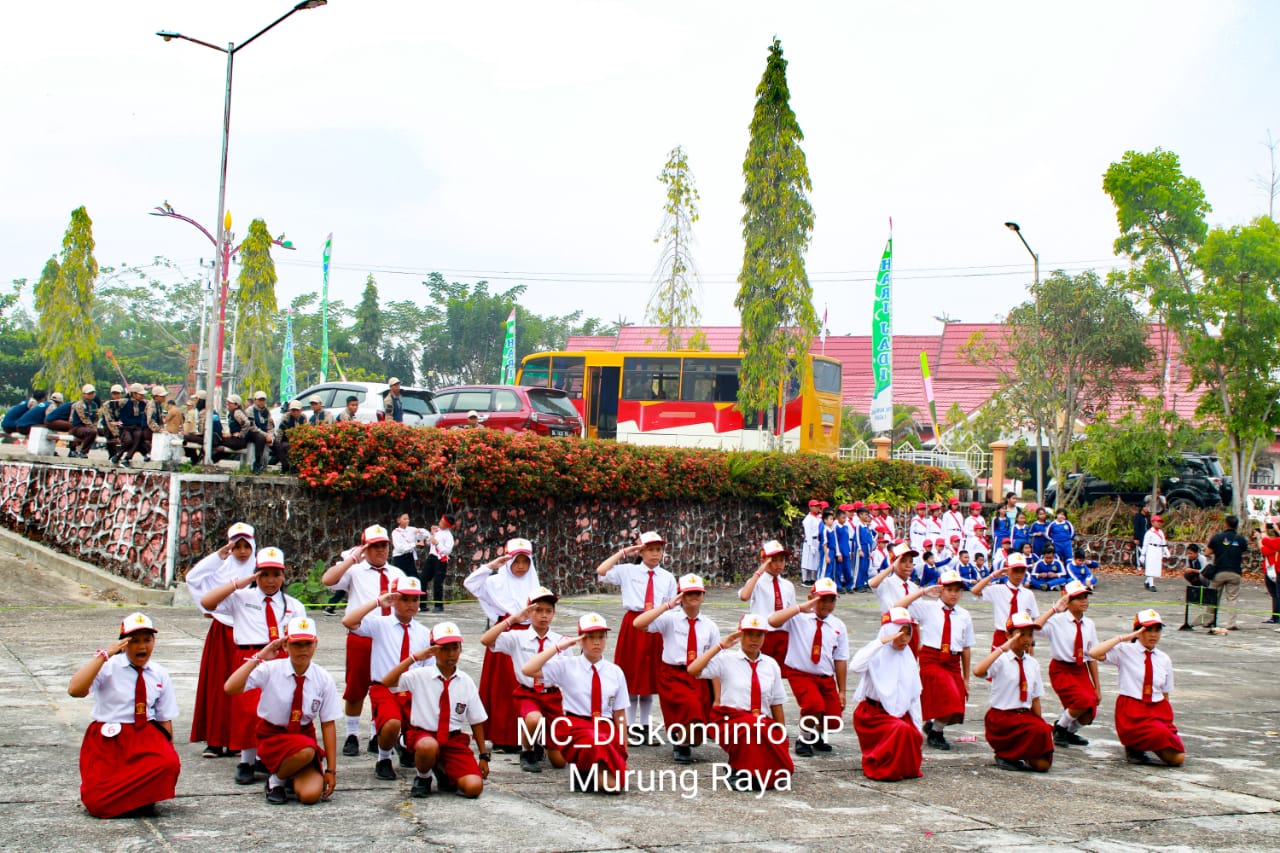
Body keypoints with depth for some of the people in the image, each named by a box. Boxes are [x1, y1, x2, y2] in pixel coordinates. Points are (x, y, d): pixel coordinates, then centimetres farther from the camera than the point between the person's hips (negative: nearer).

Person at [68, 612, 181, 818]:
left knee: (169, 763, -31)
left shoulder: (160, 675, 8)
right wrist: (103, 655, -22)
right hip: (108, 740, -2)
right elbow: (75, 690, -22)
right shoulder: (108, 667, -4)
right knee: (97, 804, -19)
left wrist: (167, 748, -3)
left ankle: (143, 799, 0)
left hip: (146, 737, 2)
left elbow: (165, 719, 11)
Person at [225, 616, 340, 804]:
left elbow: (328, 724, -4)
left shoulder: (323, 679, -6)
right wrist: (259, 657, -24)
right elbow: (230, 688, -26)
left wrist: (331, 769, -7)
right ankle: (276, 780, -4)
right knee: (307, 751, -36)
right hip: (272, 738, -2)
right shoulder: (271, 670, -12)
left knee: (311, 794, -23)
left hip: (305, 736, 2)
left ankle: (292, 776, 13)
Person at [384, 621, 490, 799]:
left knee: (474, 787, -19)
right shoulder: (421, 675, -5)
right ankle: (422, 777, -3)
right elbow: (386, 682, -20)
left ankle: (442, 771, 16)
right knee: (428, 746, -40)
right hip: (424, 735, -2)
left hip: (454, 739, 2)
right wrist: (413, 658, -22)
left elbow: (477, 721, 7)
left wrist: (483, 756, 5)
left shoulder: (466, 682, 1)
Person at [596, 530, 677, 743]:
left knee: (651, 678, 9)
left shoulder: (668, 578, 6)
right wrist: (623, 553, -8)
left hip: (657, 627, 2)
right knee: (631, 677, 4)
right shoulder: (628, 571, 0)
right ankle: (630, 726, 12)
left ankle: (644, 726, 19)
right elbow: (601, 572, -11)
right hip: (633, 625, -2)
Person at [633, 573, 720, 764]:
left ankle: (683, 740, 39)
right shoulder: (670, 619, -2)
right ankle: (681, 744, -4)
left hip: (700, 678, 4)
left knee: (698, 732, 2)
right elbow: (638, 624, -19)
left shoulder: (709, 626, 8)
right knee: (691, 705, -32)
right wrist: (667, 605, -18)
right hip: (673, 676, -4)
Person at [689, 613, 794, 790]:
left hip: (764, 725, 3)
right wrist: (721, 646, -11)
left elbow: (777, 704, 12)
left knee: (779, 774, -19)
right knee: (752, 725, -37)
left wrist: (782, 737, 6)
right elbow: (692, 670, -15)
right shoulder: (727, 659, 0)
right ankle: (740, 770, -11)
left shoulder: (771, 665, 11)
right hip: (732, 721, -3)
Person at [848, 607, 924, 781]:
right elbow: (855, 666, -33)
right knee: (901, 729, -30)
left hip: (899, 713, 6)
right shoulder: (878, 653, -10)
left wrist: (918, 728, 10)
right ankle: (878, 768, -12)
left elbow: (914, 697, 15)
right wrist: (881, 641, -33)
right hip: (873, 713, -6)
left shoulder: (908, 659, 10)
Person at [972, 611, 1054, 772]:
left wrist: (1040, 722, 2)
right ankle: (1005, 755, -6)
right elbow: (978, 671, -30)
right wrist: (1002, 649, -27)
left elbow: (1035, 698, 12)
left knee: (1042, 764, -9)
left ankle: (1008, 754, 18)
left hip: (1026, 716, 6)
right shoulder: (1001, 660, -9)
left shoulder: (1033, 664, 8)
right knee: (1042, 730, -29)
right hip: (1002, 718, -6)